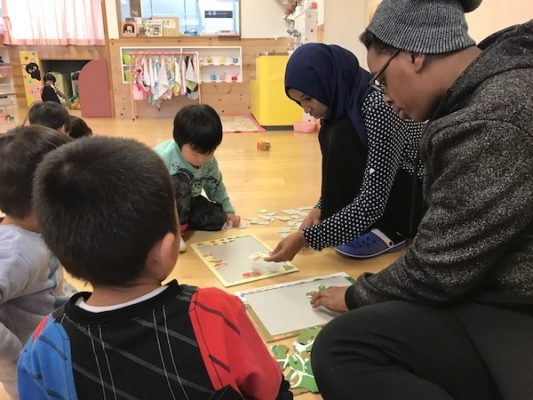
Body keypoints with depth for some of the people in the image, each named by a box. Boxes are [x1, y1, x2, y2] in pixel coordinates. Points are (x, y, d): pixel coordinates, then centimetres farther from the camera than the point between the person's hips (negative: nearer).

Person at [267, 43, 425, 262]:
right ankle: (378, 226, 3)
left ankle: (386, 232, -11)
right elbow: (340, 172, 8)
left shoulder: (379, 105, -29)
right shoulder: (343, 101, -2)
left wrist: (306, 238, -34)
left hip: (427, 202, -8)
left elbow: (372, 202, -34)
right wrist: (321, 209, -9)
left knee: (344, 136, -24)